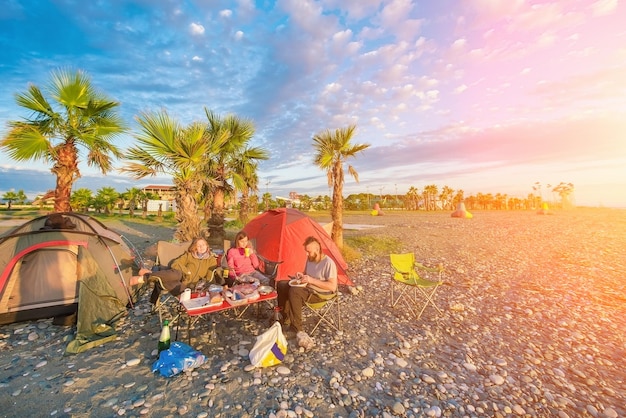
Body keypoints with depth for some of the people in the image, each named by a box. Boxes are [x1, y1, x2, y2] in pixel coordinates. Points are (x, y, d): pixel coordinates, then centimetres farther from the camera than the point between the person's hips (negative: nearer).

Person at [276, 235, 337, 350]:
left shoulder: (328, 263, -21)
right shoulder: (310, 259, 3)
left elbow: (333, 286, -25)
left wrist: (312, 280, -27)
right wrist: (301, 275, -6)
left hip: (321, 293, -8)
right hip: (307, 288, 9)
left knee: (294, 292, -31)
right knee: (282, 285, -4)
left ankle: (298, 329, -20)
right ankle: (286, 318, 0)